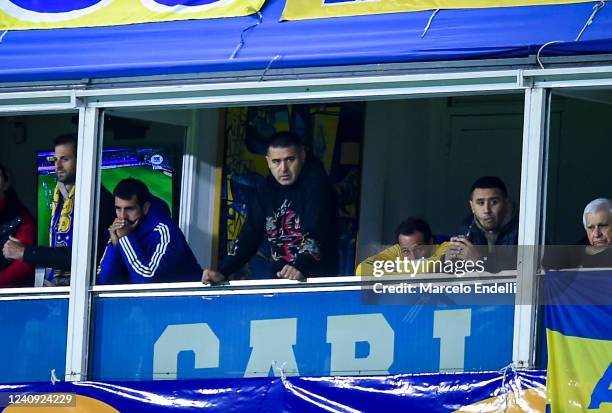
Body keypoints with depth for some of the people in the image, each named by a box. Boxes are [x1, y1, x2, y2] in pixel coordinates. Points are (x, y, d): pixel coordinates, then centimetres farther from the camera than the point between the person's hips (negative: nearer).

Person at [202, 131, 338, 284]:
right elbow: (249, 234, 8)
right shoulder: (266, 189, 9)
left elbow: (316, 230, -21)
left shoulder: (315, 180, -9)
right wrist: (222, 272, -4)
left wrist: (301, 267, -37)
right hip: (278, 280, 5)